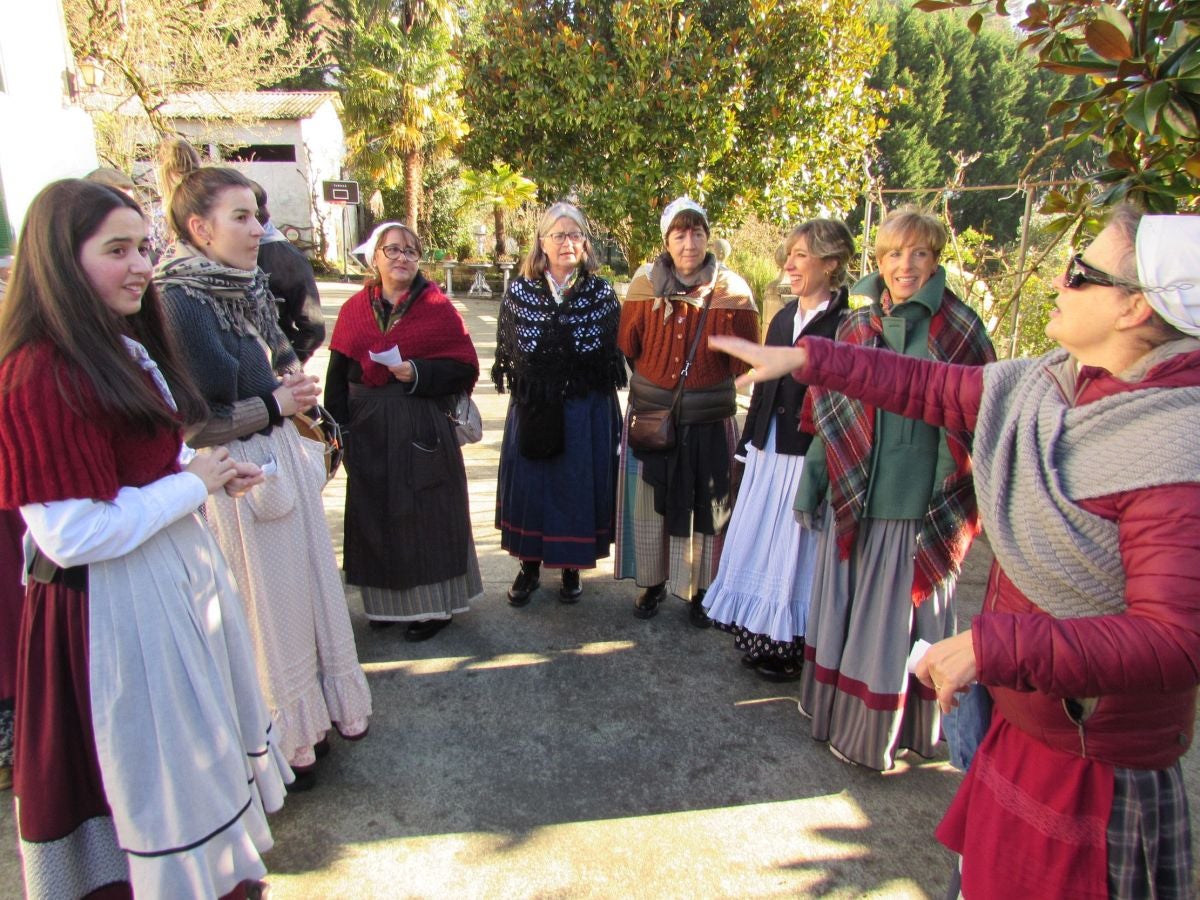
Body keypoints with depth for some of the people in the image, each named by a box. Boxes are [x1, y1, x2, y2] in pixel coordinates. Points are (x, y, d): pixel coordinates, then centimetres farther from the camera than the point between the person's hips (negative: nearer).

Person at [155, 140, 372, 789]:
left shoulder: (247, 285, 5)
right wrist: (273, 406, -17)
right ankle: (286, 742, 29)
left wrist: (293, 380, -1)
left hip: (284, 461, 8)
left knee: (310, 586, 18)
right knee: (264, 607, 7)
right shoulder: (176, 303, -18)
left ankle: (324, 708, 39)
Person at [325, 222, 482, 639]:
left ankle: (434, 605, 17)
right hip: (369, 433, 4)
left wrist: (419, 374, -19)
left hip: (422, 430, -3)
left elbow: (466, 368, -5)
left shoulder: (437, 307, -2)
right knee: (376, 517, 10)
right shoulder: (354, 310, 7)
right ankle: (387, 601, 27)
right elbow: (338, 375, 8)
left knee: (425, 517, 3)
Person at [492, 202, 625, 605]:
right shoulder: (519, 291, 1)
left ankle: (571, 567, 26)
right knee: (529, 484, 8)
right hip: (532, 409, 1)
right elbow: (507, 351, 5)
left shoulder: (602, 292, 0)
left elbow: (615, 353, 2)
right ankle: (529, 565, 25)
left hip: (587, 410, -1)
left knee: (578, 484, 7)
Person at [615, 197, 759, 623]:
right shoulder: (645, 283, -2)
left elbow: (744, 363, -7)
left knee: (707, 505, 9)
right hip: (651, 416, 1)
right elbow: (625, 348, -1)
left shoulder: (731, 289, -5)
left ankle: (701, 590, 29)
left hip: (709, 420, -1)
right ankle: (653, 583, 32)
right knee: (649, 503, 12)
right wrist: (646, 305, -6)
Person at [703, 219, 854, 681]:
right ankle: (759, 638, 33)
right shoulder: (784, 317, 10)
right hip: (768, 452, 7)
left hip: (809, 457, -7)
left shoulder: (846, 324, -12)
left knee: (795, 549, 5)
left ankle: (791, 649, 23)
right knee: (760, 543, 15)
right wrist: (749, 444, 15)